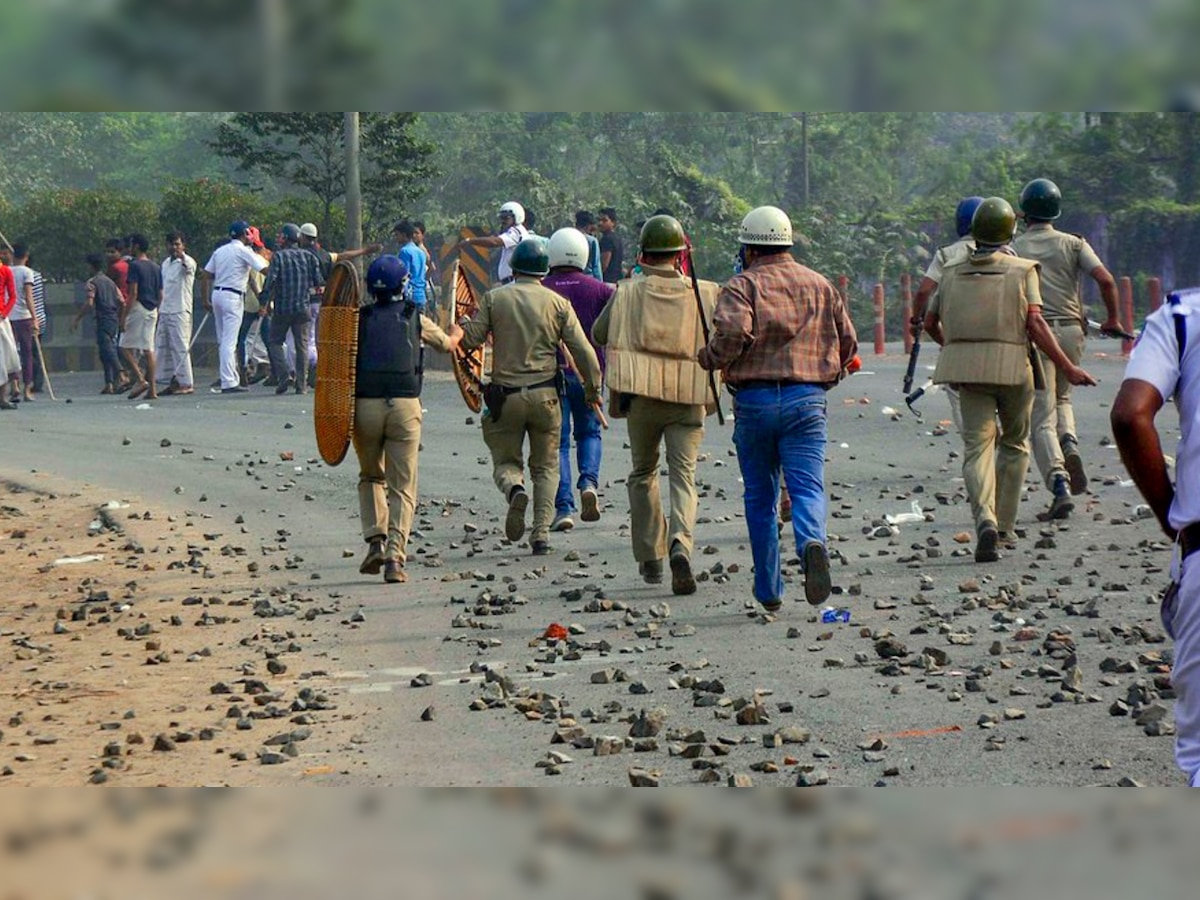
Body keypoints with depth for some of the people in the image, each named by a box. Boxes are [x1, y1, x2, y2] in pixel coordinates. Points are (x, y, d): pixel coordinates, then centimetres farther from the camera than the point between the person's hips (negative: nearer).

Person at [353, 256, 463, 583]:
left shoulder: (360, 319, 7)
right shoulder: (416, 319, 8)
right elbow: (447, 344, 27)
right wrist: (456, 334, 49)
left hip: (365, 405, 1)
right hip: (405, 405, -1)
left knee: (370, 476, 22)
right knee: (402, 488, 2)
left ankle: (376, 540, 5)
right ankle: (395, 556, -12)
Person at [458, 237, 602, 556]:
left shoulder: (494, 298, 0)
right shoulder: (558, 303, 1)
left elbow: (470, 339, -2)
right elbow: (583, 351, 0)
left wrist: (462, 324, 21)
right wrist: (593, 389, 14)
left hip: (505, 395, 0)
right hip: (545, 393, 1)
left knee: (505, 460, 14)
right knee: (546, 466, 13)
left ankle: (514, 489, -21)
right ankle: (541, 533, 1)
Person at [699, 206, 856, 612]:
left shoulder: (743, 286, -2)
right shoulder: (821, 285, 13)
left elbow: (733, 332, -19)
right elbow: (848, 342, 14)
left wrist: (709, 358, -1)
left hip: (754, 400, -2)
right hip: (807, 400, 2)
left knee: (760, 496, 10)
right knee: (807, 485, -4)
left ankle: (769, 590, 15)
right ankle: (812, 542, -37)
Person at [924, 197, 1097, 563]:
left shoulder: (953, 271, 13)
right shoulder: (1022, 270, 2)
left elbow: (930, 322, 20)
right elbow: (1035, 323, -8)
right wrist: (1068, 368, -8)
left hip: (967, 368, 2)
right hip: (1011, 366, -1)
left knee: (977, 446, -4)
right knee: (1014, 444, 17)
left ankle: (985, 522, -27)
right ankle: (1004, 527, 18)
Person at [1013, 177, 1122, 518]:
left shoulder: (1013, 249, 5)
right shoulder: (1073, 244, 6)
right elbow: (1106, 279, -6)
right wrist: (1112, 320, 7)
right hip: (1070, 330, 2)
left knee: (1041, 417, -2)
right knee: (1061, 397, 26)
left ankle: (1059, 481, -19)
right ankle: (1070, 444, -3)